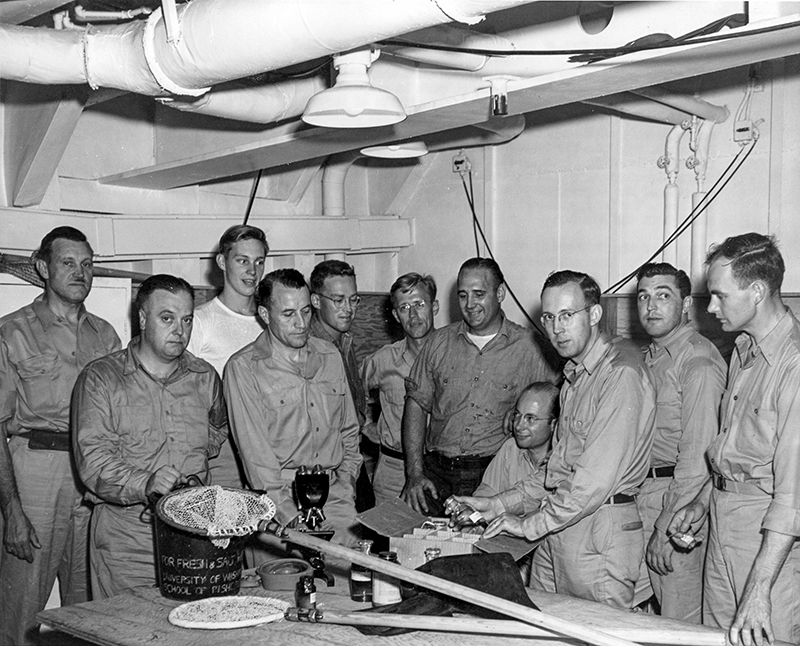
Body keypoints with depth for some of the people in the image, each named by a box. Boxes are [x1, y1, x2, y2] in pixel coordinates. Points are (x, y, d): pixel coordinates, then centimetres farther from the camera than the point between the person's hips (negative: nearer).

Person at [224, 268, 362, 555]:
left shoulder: (330, 356, 13)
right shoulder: (243, 368, -5)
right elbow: (256, 454, -11)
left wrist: (345, 488, 7)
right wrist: (295, 521, -17)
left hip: (336, 497, 4)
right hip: (279, 499, -4)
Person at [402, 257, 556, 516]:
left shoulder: (526, 347, 3)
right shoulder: (439, 342, 12)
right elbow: (416, 404, 12)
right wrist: (414, 473, 1)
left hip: (494, 475, -2)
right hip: (436, 472, 2)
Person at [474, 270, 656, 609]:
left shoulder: (622, 374, -16)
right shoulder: (575, 374, 16)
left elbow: (597, 479, -21)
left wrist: (531, 525, -14)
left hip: (601, 528, -9)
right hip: (556, 530, 9)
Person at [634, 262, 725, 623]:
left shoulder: (699, 362, -15)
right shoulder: (650, 358, 15)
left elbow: (697, 457, -20)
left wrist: (666, 526, -19)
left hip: (679, 498, -9)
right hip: (643, 492, 9)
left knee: (681, 621, -1)